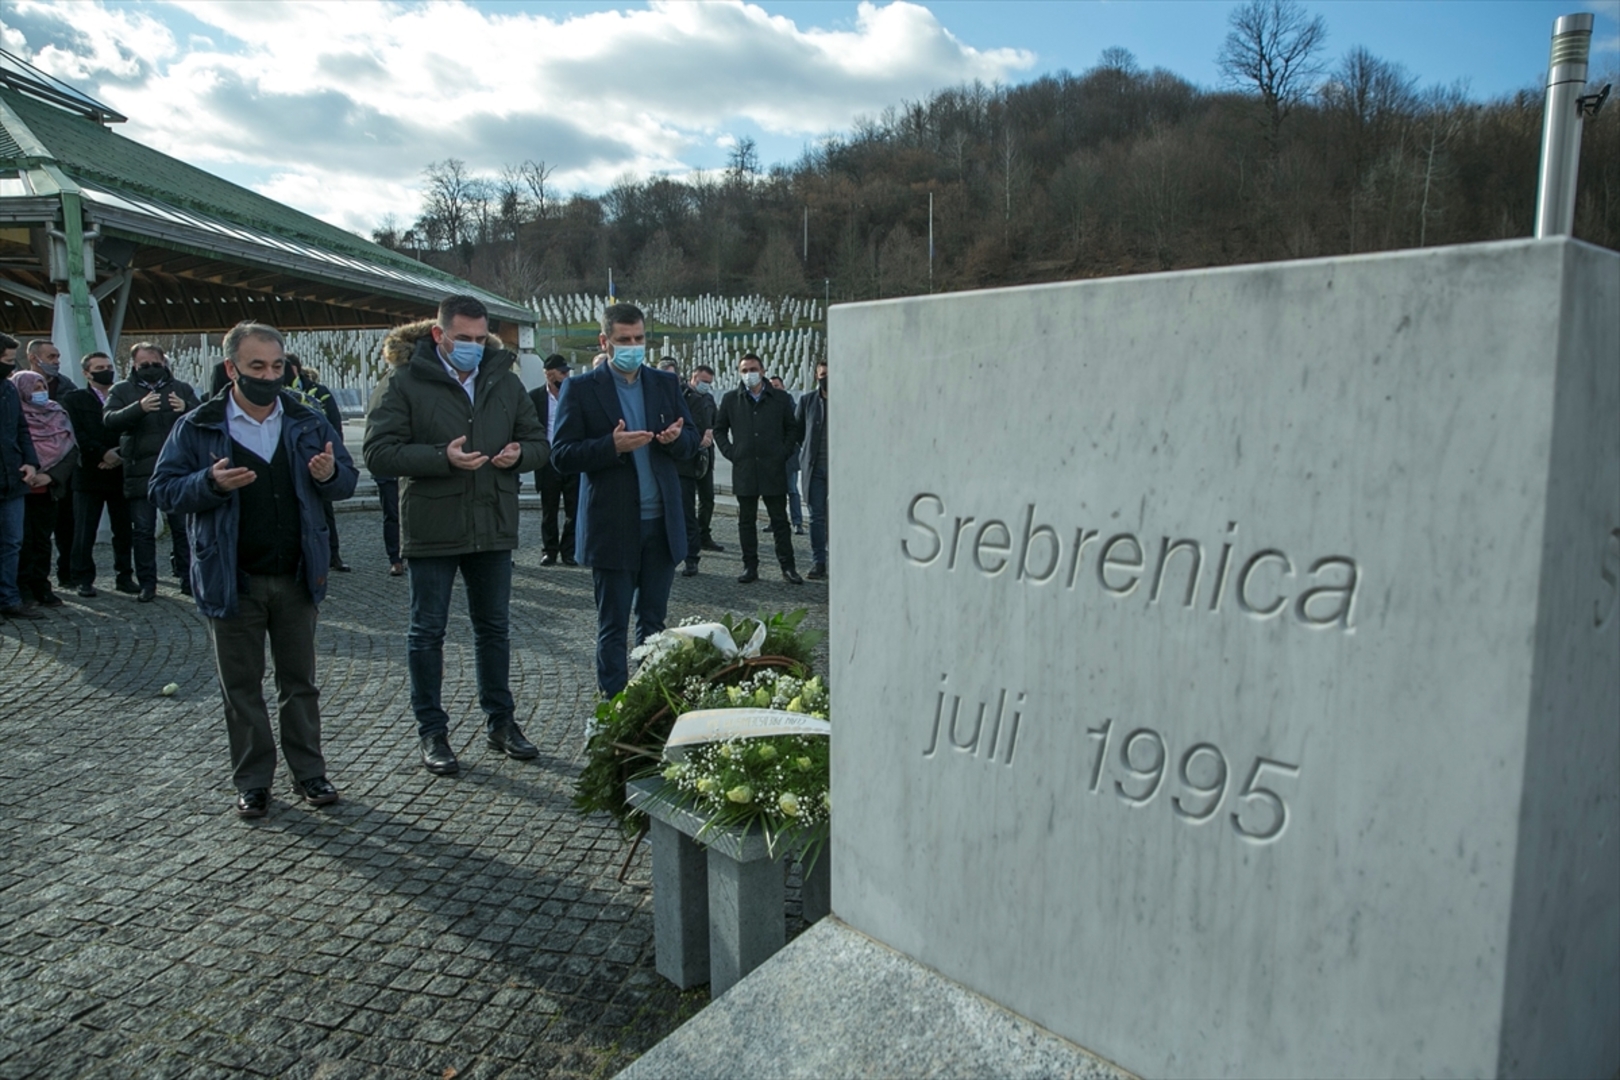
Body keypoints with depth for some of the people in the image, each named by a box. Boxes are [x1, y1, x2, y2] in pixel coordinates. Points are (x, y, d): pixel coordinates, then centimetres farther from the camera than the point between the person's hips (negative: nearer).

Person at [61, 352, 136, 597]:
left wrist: (120, 455, -11)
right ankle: (83, 579, 7)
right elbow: (77, 434, -4)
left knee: (124, 530, 4)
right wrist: (103, 453, -13)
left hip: (120, 473, 2)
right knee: (84, 531, -1)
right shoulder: (73, 399, 7)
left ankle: (125, 576, 13)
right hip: (89, 474, -2)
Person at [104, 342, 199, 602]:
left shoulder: (181, 389, 10)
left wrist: (186, 409, -21)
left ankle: (187, 578, 14)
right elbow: (110, 420, -8)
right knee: (143, 531, 4)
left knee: (183, 527, 5)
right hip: (140, 472, 0)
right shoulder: (122, 390, 7)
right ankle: (147, 584, 11)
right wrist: (139, 408, -25)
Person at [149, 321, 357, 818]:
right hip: (232, 581, -1)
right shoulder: (198, 427, -2)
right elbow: (163, 490, -3)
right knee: (241, 687, 9)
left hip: (297, 577, 2)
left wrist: (330, 473, -17)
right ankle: (253, 781, 21)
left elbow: (347, 480, 7)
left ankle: (309, 772, 22)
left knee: (300, 681, 11)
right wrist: (210, 482, -22)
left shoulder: (307, 422, 4)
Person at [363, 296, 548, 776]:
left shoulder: (504, 379, 9)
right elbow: (379, 453, -12)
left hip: (494, 527, 4)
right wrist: (442, 457, -23)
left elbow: (538, 442, 13)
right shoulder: (405, 382, -6)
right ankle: (432, 732, 20)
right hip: (431, 529, -4)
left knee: (494, 628, 14)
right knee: (427, 632, 6)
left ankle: (500, 721, 28)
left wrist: (520, 453, -9)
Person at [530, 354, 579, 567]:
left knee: (573, 511, 2)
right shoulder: (535, 396, 3)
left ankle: (569, 551, 12)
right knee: (548, 512, 8)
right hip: (548, 462, 0)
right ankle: (550, 551, 18)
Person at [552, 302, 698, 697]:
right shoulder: (580, 389, -2)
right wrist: (612, 446, -22)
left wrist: (677, 438, -11)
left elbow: (691, 441, 12)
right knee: (613, 626, 6)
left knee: (653, 622, 13)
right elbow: (561, 455, -7)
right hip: (612, 527, -4)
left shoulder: (666, 383, 10)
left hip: (662, 523, 4)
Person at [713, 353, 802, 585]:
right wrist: (730, 453, 2)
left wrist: (784, 452, 1)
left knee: (780, 520, 3)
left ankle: (788, 567, 8)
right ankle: (750, 566, 14)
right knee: (746, 520, 6)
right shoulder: (731, 399, 7)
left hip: (774, 470, -1)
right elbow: (719, 429, 14)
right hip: (744, 469, 1)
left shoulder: (780, 399, 5)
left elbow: (792, 428, 13)